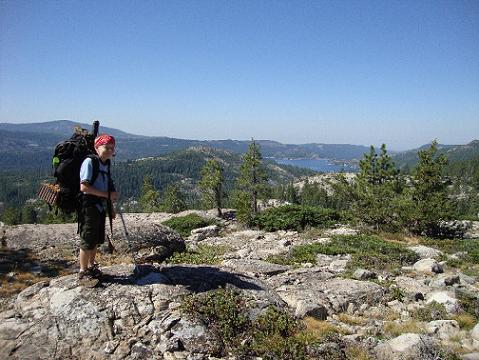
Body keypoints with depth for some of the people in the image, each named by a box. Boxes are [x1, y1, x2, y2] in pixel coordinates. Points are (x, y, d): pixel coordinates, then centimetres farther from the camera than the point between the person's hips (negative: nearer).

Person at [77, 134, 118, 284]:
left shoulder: (106, 164, 10)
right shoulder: (89, 162, -14)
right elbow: (84, 187, -21)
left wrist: (111, 208, 17)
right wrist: (107, 194, -20)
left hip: (101, 207, 8)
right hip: (89, 207, -8)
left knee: (97, 240, 16)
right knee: (88, 241, 0)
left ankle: (91, 266, 32)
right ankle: (83, 272, 13)